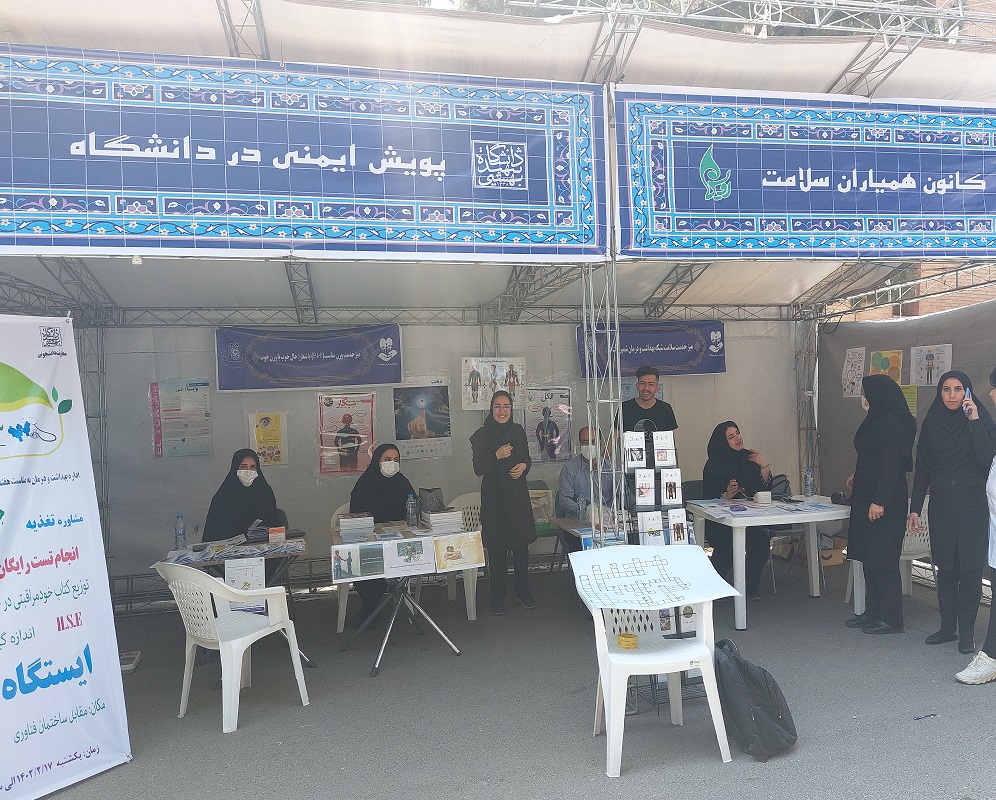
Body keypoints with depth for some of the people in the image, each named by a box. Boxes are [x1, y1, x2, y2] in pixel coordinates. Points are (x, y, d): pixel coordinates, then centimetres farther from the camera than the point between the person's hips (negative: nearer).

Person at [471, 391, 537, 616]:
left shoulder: (518, 431, 7)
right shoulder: (482, 435, -5)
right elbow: (478, 469, -7)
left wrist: (523, 466, -5)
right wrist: (497, 456, -21)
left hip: (518, 495, 4)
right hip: (494, 497, -3)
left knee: (521, 544, 7)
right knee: (497, 548, 0)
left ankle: (523, 591, 23)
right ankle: (497, 597, 12)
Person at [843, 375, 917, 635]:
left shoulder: (892, 423, -17)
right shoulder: (879, 421, 13)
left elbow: (892, 465, -22)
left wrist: (879, 501, -23)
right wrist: (858, 477, 28)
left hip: (884, 503, -10)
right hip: (868, 497, 10)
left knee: (882, 559, -3)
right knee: (869, 557, 13)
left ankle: (891, 619, 6)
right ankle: (873, 612, 22)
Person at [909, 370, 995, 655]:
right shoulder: (931, 423, 6)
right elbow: (922, 468, 7)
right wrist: (914, 509, 4)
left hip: (973, 505, -3)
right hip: (942, 505, 3)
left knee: (970, 567, -1)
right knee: (945, 567, 8)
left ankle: (966, 631, 9)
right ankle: (948, 626, 18)